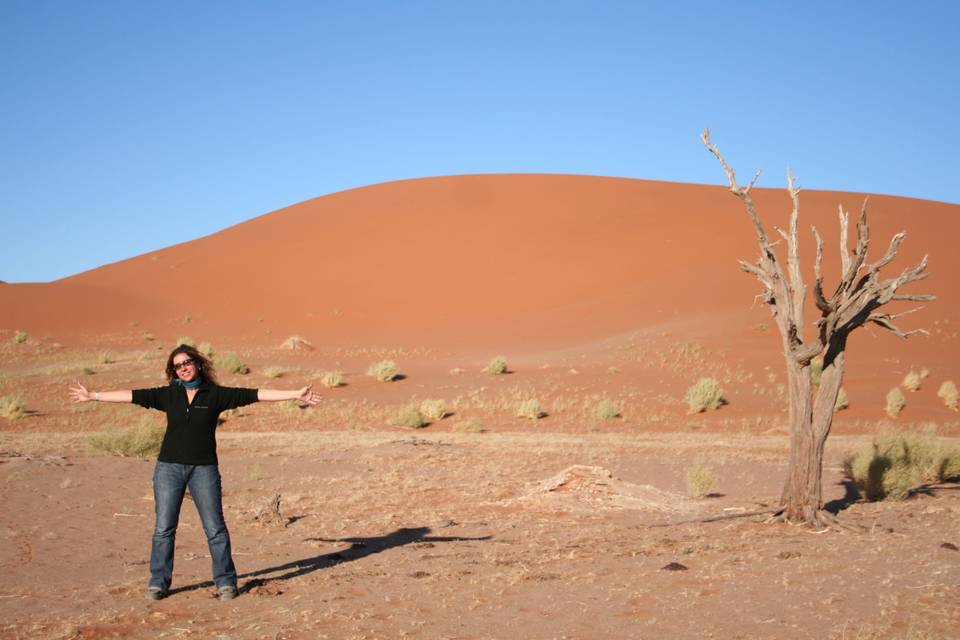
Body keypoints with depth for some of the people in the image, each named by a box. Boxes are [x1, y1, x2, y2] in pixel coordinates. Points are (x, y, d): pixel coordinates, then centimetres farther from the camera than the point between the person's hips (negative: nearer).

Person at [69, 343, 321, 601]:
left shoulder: (216, 395, 0)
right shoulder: (168, 395, 6)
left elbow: (254, 395, -5)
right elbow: (133, 395, 9)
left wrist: (295, 394, -10)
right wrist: (93, 396, 10)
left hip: (204, 468, -2)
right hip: (169, 467, 2)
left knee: (215, 527, -2)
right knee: (164, 528, 3)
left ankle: (225, 582, 7)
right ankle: (158, 583, 12)